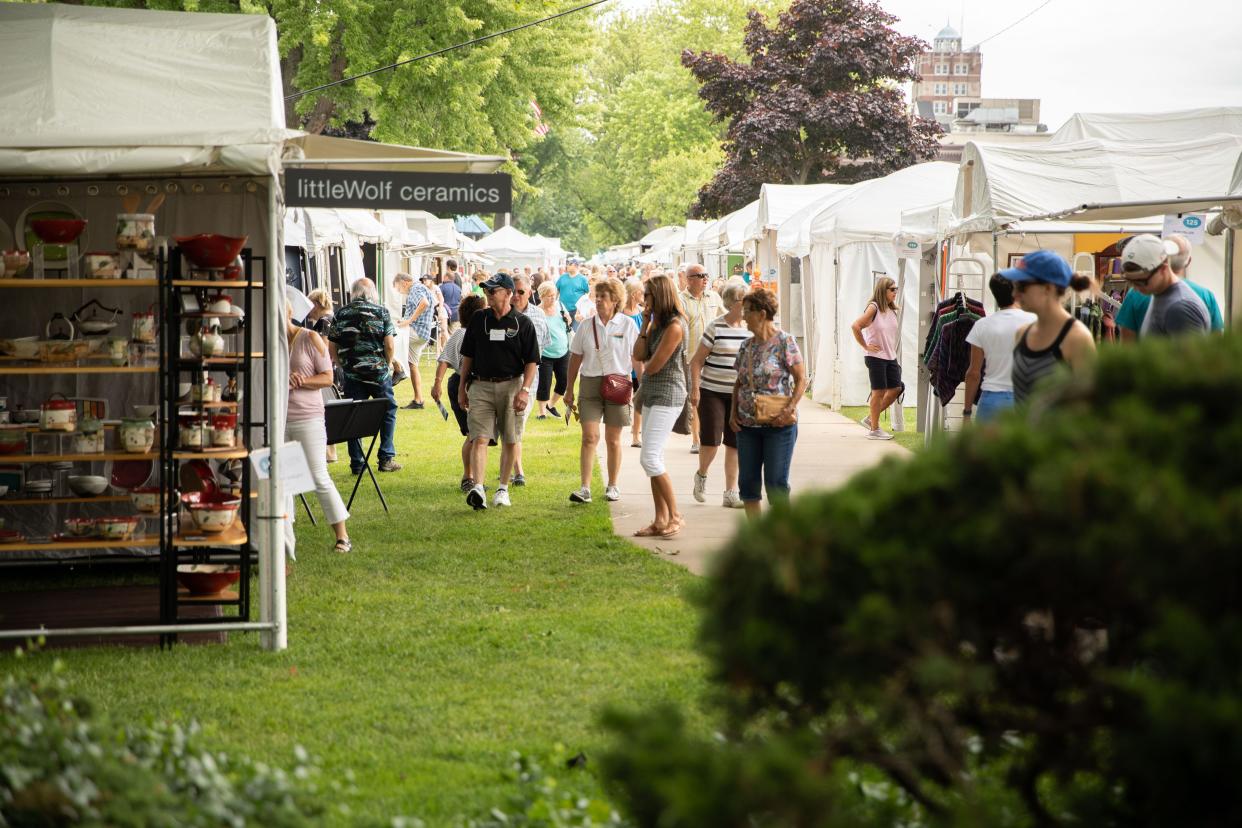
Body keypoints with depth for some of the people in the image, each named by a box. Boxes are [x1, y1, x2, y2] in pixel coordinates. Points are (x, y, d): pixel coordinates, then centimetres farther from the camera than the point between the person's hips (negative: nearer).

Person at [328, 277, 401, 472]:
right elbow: (390, 345, -7)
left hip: (351, 374, 2)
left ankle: (356, 463, 7)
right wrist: (388, 364, 9)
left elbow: (332, 348, 4)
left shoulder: (340, 315, 4)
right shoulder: (381, 312, -2)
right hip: (378, 372, -2)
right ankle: (386, 459, 11)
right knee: (387, 412, 13)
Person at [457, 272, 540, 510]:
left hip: (511, 386, -1)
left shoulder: (522, 323, 0)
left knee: (509, 441, 6)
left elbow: (532, 360, 0)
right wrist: (462, 387, 11)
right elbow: (468, 356, 14)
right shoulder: (479, 319, 8)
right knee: (479, 439, -12)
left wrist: (525, 389, -11)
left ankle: (503, 489, 19)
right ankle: (477, 488, -24)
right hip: (480, 385, 1)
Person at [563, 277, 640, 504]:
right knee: (589, 437, -8)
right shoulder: (586, 326, 6)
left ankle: (612, 486, 19)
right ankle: (584, 489, -10)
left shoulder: (628, 324, 0)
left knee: (613, 440, 7)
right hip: (590, 384, 1)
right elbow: (575, 358, 10)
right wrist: (569, 390, 9)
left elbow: (637, 358, 2)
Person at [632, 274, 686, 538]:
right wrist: (645, 323, 0)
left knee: (650, 458, -14)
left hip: (667, 396, -10)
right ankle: (661, 520, 13)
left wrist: (644, 367, 5)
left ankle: (675, 516, -6)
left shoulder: (674, 326, -17)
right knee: (653, 460, 9)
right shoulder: (657, 323, 13)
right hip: (651, 395, 10)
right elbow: (639, 355, 6)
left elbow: (653, 365, -17)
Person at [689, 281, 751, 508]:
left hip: (739, 394, 4)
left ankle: (731, 493, 12)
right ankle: (701, 475, 23)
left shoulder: (751, 329, 5)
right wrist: (695, 389, -11)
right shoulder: (715, 327, -7)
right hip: (712, 392, -4)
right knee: (711, 441, -7)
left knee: (734, 444, 4)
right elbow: (696, 361, -4)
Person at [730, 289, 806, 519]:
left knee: (776, 482, -3)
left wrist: (788, 409, -19)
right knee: (748, 481, 7)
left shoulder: (785, 342, -8)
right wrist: (734, 412, 4)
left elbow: (801, 380, -9)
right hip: (747, 423, 6)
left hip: (778, 424, -6)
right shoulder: (747, 345, 10)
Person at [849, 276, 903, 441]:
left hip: (890, 357, 8)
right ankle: (874, 429, 7)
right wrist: (866, 346, -15)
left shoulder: (891, 310, 10)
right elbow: (855, 326, -22)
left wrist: (894, 354, 13)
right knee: (879, 392, -3)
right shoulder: (873, 308, -13)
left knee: (896, 389, 6)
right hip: (876, 357, -8)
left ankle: (870, 419, 20)